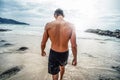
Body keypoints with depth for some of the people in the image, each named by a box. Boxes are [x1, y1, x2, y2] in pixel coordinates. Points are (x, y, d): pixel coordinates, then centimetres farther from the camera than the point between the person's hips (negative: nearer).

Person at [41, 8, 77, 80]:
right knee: (62, 66, 35)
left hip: (53, 53, -2)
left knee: (55, 74, 22)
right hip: (65, 53, 2)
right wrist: (75, 58, 0)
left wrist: (42, 51, 14)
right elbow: (74, 45, -15)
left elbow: (43, 43, -7)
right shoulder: (70, 26, -16)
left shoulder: (48, 25, -16)